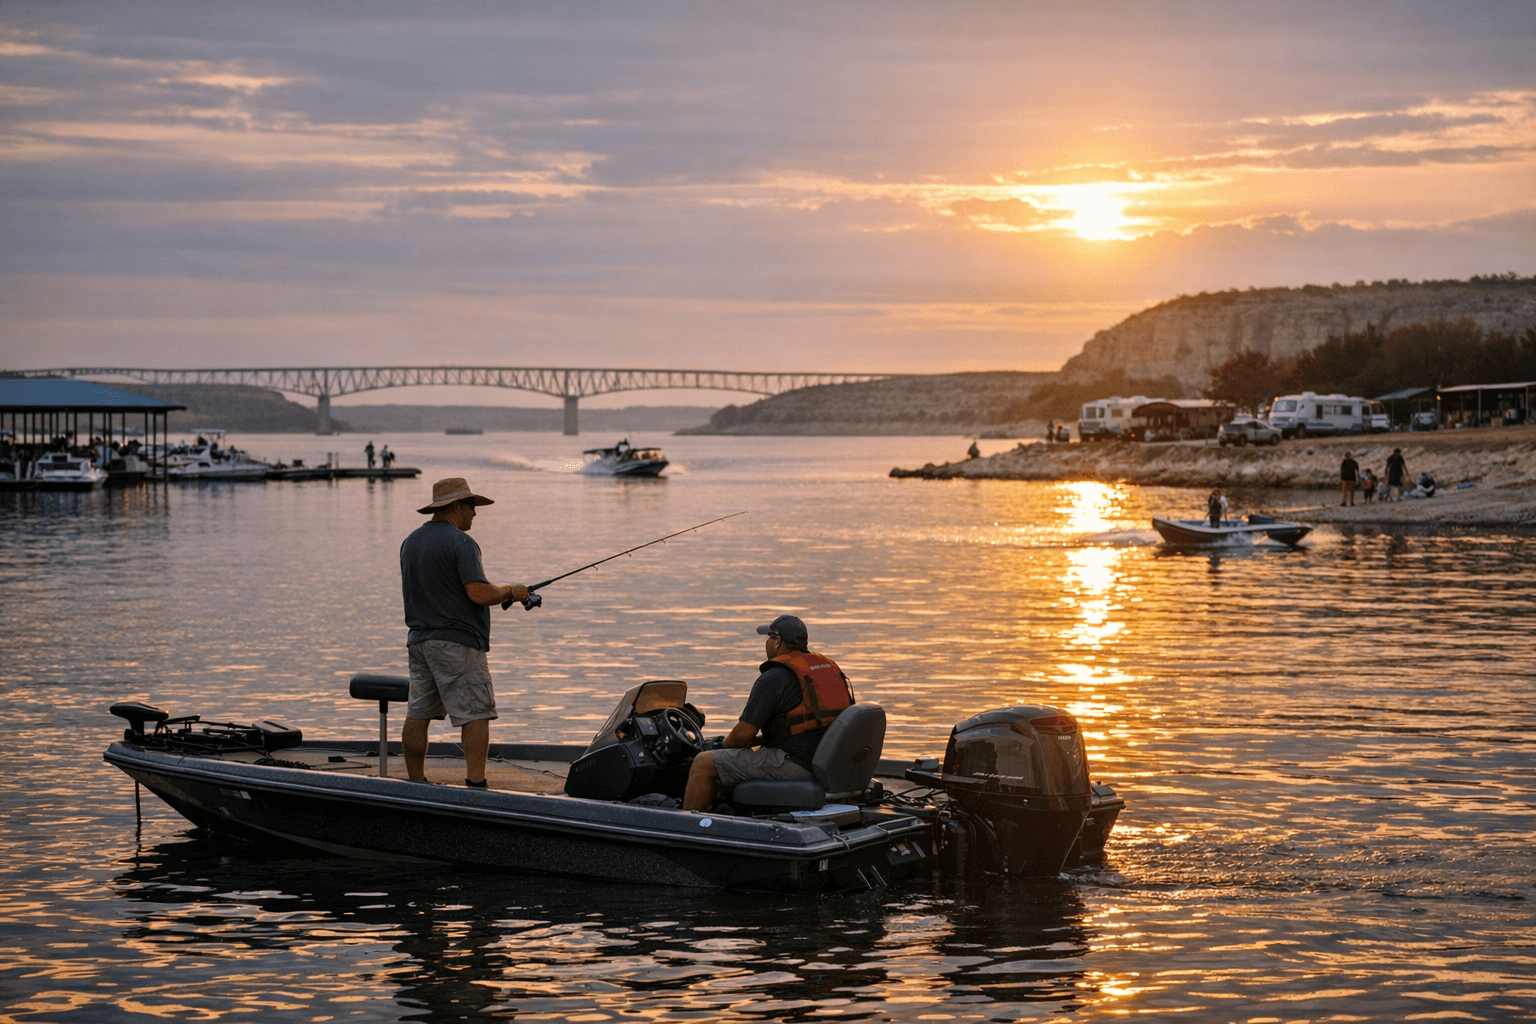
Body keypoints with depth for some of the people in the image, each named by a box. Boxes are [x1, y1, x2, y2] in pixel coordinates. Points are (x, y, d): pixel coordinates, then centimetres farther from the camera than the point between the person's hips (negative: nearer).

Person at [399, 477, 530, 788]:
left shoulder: (411, 542, 13)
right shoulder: (460, 543, -13)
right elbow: (479, 594, -20)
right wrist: (511, 592, -2)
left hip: (419, 639, 8)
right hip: (457, 640, -8)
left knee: (418, 714, 9)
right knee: (476, 713, -6)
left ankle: (415, 784, 13)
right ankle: (475, 782, -13)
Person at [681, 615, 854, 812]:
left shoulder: (773, 679, -13)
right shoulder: (829, 667, 14)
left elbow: (743, 735, -13)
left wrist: (725, 743, 10)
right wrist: (759, 740, 23)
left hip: (794, 764, -10)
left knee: (704, 763, -2)